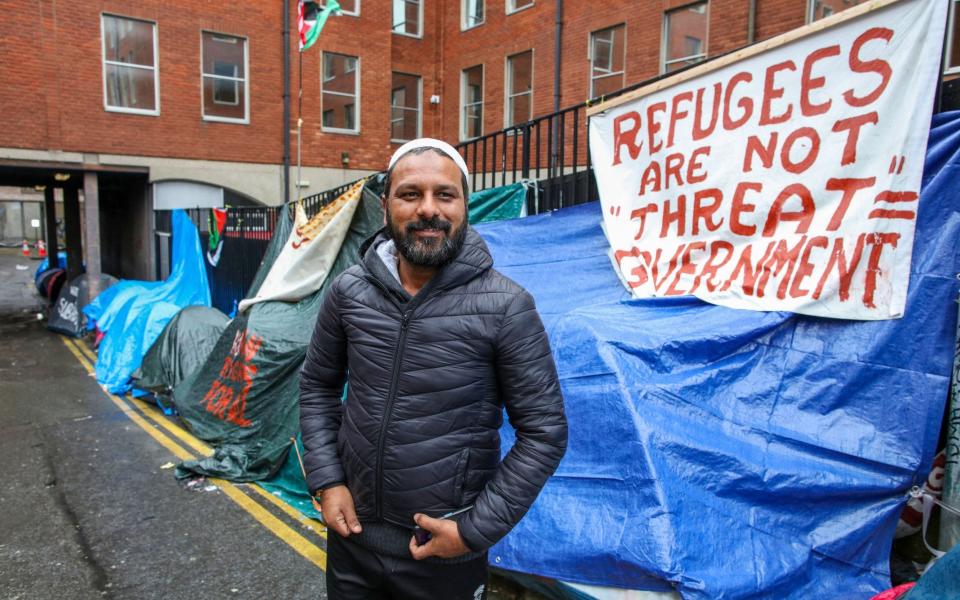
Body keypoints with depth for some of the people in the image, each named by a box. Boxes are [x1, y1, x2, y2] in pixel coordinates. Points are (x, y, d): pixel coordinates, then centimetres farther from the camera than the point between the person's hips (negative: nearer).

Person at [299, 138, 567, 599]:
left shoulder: (505, 307, -17)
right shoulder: (349, 292, -6)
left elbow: (544, 431, -12)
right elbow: (318, 386, 8)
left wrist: (477, 529, -13)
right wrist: (326, 481, 0)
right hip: (351, 534, 4)